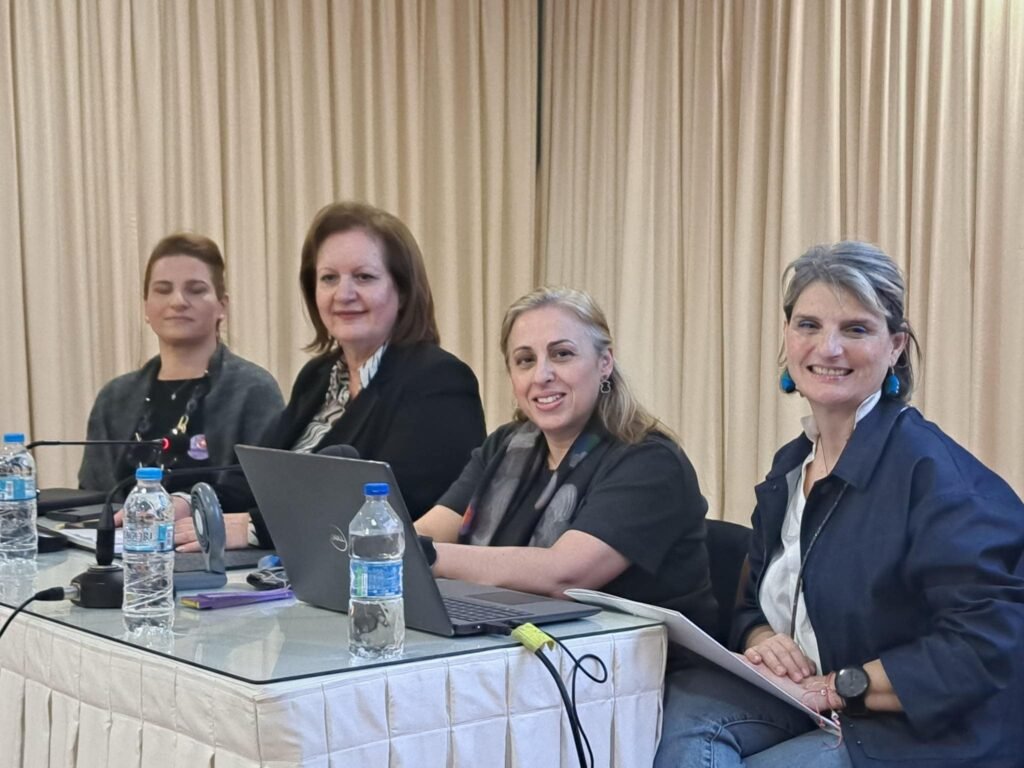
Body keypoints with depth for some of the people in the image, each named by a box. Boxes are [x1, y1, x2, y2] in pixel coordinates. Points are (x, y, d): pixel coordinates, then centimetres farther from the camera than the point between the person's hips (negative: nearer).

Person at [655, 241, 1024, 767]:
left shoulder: (928, 468, -16)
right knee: (685, 700, -22)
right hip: (805, 704, 7)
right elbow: (756, 605, 18)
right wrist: (762, 642, -6)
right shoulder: (791, 465, 10)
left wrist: (840, 687, -20)